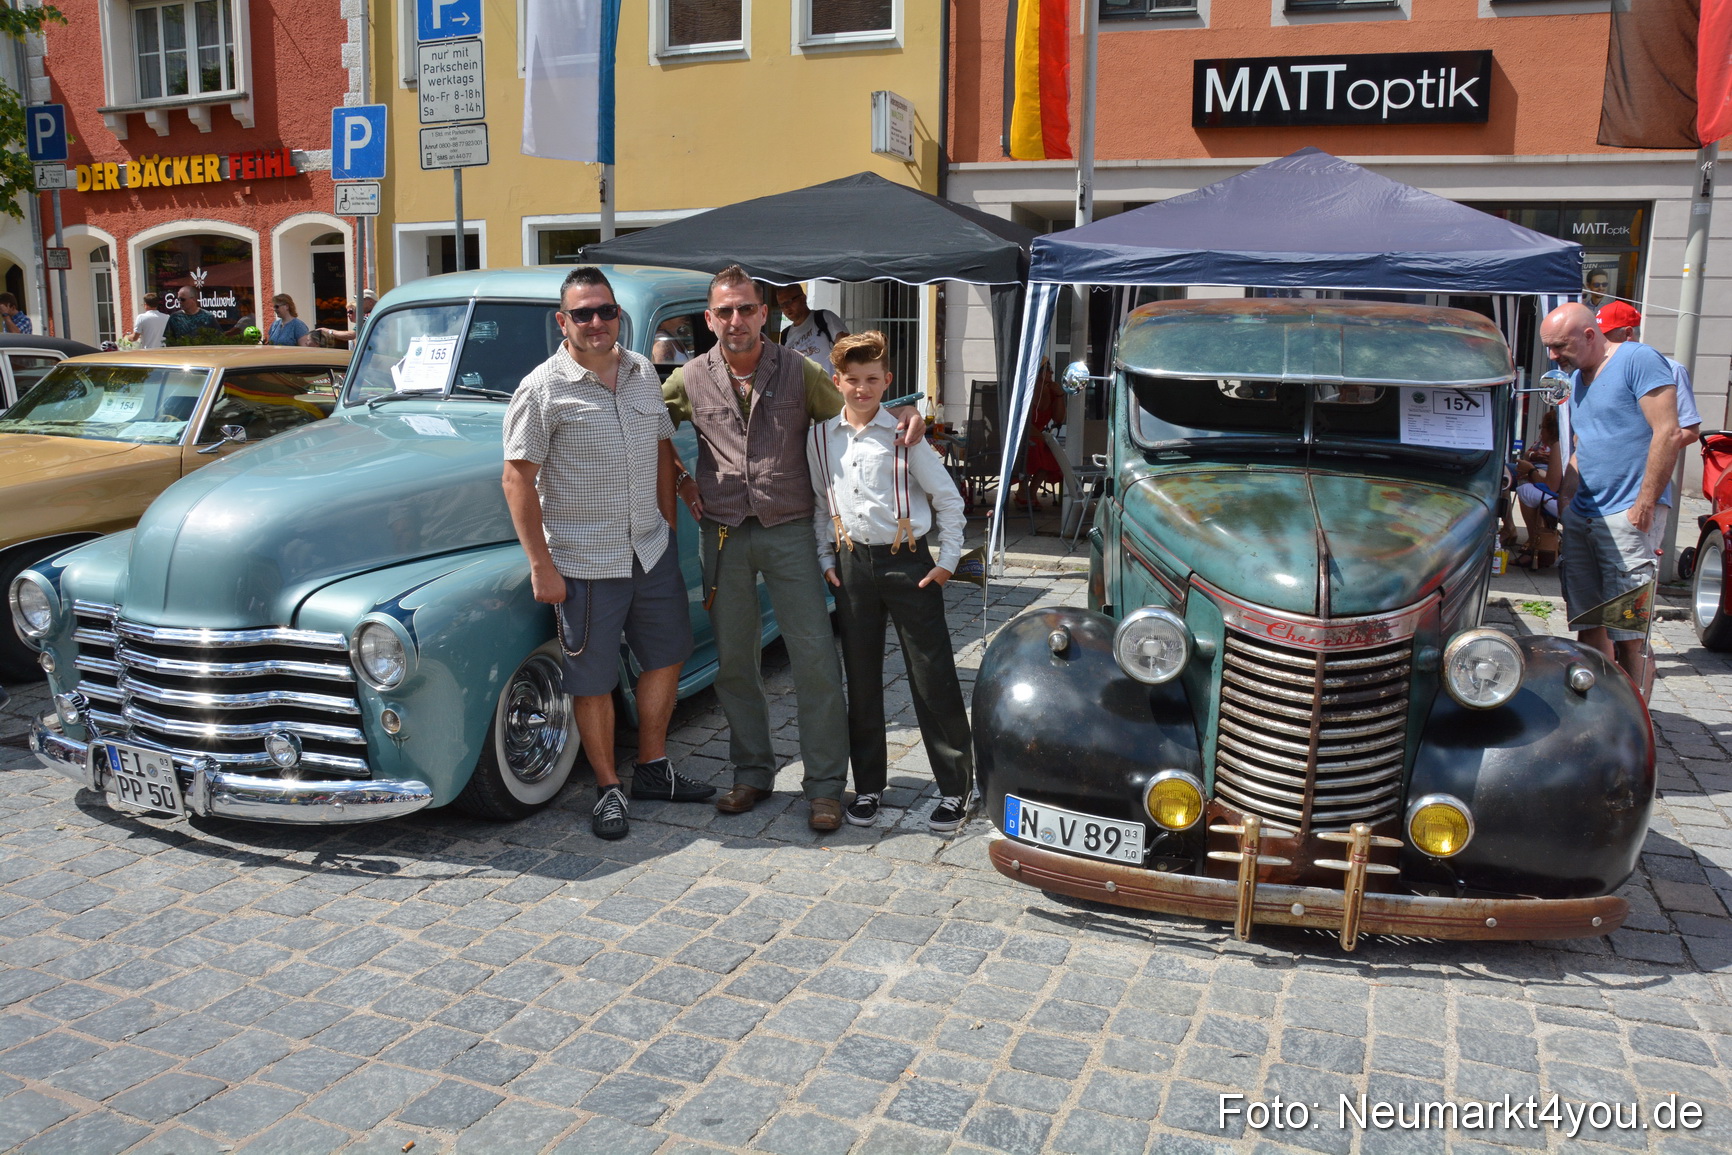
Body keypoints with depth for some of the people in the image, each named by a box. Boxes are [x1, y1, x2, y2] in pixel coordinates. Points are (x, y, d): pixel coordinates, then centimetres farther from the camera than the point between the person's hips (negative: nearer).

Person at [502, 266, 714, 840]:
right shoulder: (542, 390, -12)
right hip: (583, 561, -6)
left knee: (666, 656, 15)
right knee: (593, 680, 3)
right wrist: (541, 566, -16)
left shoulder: (643, 372, 7)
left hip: (652, 550, 6)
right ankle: (608, 788, 19)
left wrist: (668, 526, 11)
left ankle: (653, 769, 32)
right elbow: (517, 479, -13)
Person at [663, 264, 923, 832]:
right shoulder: (690, 378, 5)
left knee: (816, 658, -4)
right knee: (734, 661, 9)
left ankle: (825, 785, 6)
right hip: (723, 535, 2)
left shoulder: (799, 371, 1)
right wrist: (681, 479, 9)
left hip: (789, 531, -2)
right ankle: (752, 773, 24)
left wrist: (907, 417, -11)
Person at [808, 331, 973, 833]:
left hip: (907, 562, -3)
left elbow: (949, 499, 0)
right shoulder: (822, 437, 5)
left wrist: (947, 561, -3)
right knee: (861, 679, 10)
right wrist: (826, 559, 8)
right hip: (852, 564, 4)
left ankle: (955, 787, 11)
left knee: (933, 678, 0)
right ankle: (868, 786, 23)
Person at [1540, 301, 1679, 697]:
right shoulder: (1577, 376, 18)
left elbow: (1667, 433, -14)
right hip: (1581, 517, 8)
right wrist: (1565, 498, 14)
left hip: (1627, 517, -8)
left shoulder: (1638, 360, -7)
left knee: (1628, 634, -8)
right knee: (1589, 623, 10)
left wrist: (1644, 505, -17)